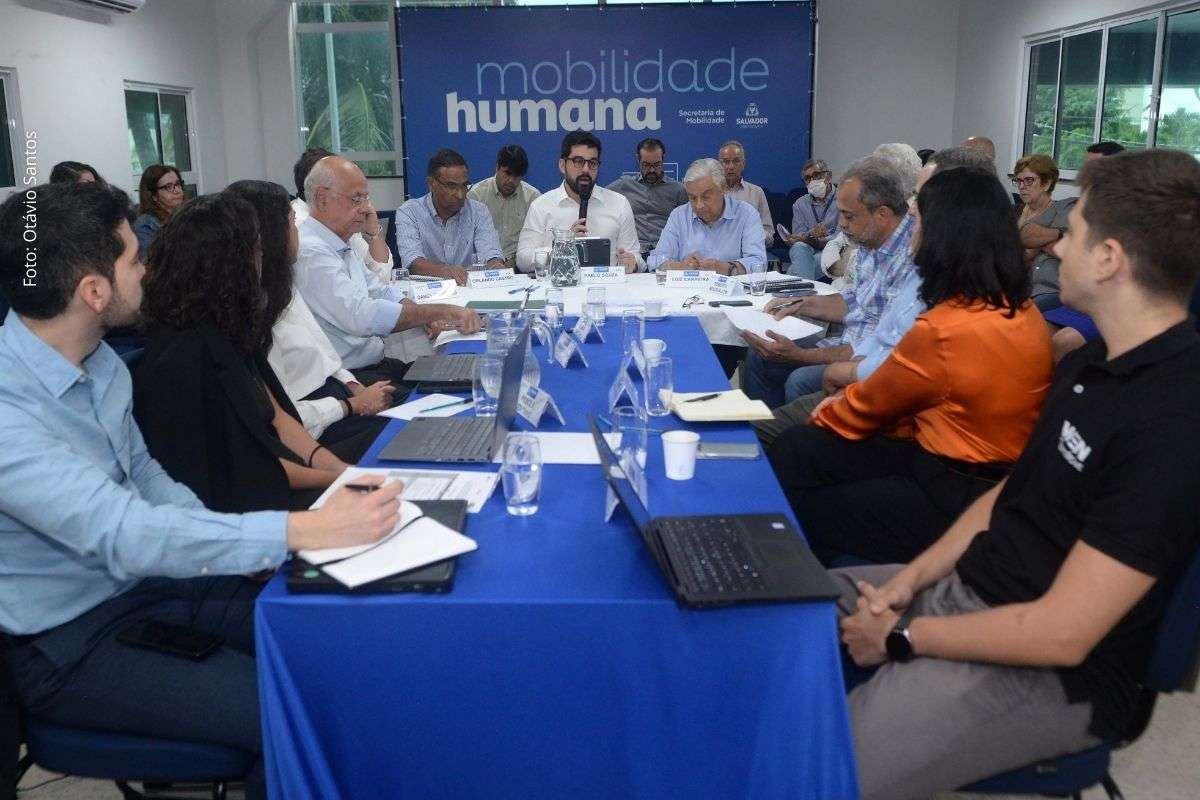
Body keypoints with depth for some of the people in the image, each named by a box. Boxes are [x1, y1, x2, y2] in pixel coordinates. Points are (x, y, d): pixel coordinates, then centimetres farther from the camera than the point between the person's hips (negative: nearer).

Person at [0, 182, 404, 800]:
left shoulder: (98, 359, -1)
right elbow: (121, 535, -35)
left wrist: (220, 542, -6)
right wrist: (306, 530, -38)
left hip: (144, 578, 7)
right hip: (71, 641, -7)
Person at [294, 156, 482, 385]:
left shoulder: (342, 246, 16)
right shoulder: (310, 253, -17)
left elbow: (380, 292, 18)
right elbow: (361, 315, -27)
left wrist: (426, 315, -2)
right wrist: (440, 311, -22)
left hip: (375, 364, 10)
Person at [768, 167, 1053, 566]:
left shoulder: (944, 329, -25)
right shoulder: (1021, 309, 2)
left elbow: (867, 406, -7)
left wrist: (825, 415, 13)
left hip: (956, 498, -8)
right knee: (794, 450, 8)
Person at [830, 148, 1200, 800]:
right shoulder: (1092, 363, 4)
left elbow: (1061, 635, -26)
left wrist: (901, 636, -15)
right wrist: (913, 576, 0)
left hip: (1045, 673, -9)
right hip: (965, 587, 9)